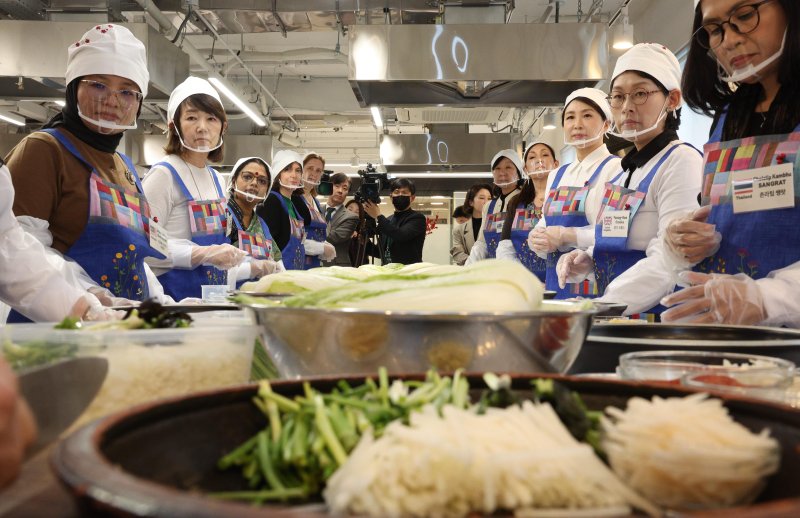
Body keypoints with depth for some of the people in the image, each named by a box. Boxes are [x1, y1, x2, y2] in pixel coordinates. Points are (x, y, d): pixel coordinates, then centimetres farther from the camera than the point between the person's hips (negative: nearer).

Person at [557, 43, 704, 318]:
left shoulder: (682, 161, -8)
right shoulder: (625, 170, 15)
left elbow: (667, 265, -19)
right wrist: (588, 260, 4)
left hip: (662, 319, -6)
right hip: (619, 320, 6)